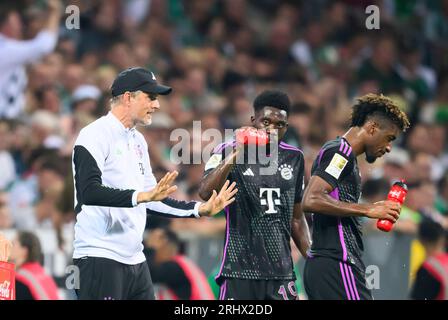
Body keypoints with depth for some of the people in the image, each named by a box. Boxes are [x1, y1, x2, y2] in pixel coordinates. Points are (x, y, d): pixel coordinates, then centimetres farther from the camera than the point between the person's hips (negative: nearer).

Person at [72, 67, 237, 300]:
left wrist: (199, 209, 17)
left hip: (135, 261, 9)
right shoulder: (96, 135, -9)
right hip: (100, 258, -9)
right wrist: (141, 195, -31)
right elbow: (89, 191, -23)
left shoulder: (138, 141, 19)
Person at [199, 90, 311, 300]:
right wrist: (236, 154, -25)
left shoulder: (294, 158, 13)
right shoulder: (227, 152, -3)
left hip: (281, 270, 5)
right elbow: (206, 193, -21)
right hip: (241, 270, -5)